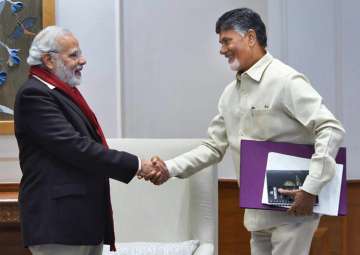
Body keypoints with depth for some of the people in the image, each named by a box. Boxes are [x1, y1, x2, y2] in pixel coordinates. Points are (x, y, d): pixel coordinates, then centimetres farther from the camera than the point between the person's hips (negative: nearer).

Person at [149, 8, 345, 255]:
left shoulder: (285, 80, -13)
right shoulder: (230, 94, 11)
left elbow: (331, 129, -19)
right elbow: (214, 147, 15)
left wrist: (311, 189, -24)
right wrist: (170, 168, 2)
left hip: (292, 209, -7)